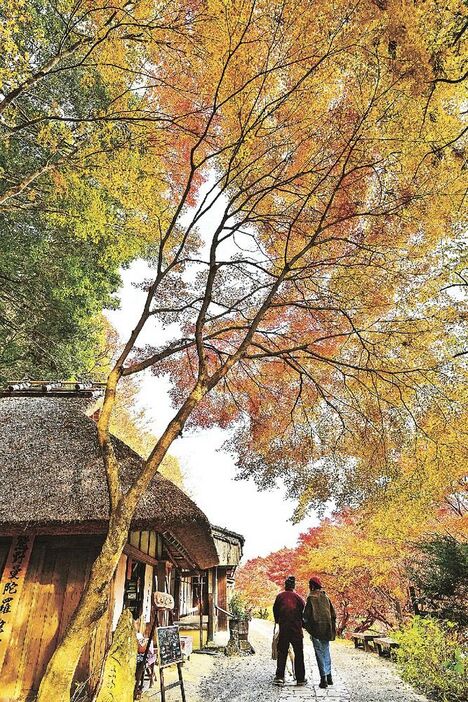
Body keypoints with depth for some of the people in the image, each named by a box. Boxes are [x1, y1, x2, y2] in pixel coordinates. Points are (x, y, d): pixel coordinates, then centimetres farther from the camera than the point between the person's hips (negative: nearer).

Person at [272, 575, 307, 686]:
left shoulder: (280, 596, 2)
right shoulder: (298, 597, -2)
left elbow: (275, 610, 7)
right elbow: (303, 611, -1)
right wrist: (302, 623, 13)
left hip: (283, 628, 1)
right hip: (296, 629, -1)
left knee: (282, 653, 9)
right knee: (299, 653, 10)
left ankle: (279, 677, 3)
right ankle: (300, 678, 12)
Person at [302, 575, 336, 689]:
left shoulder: (311, 598, -12)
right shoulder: (325, 597, 6)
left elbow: (306, 615, -14)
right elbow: (333, 614, 10)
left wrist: (306, 625, 4)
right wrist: (332, 628, 18)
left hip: (317, 629, -6)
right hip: (327, 630, 6)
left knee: (320, 654, 2)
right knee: (326, 652, 18)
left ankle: (323, 679, 3)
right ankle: (329, 677, 26)